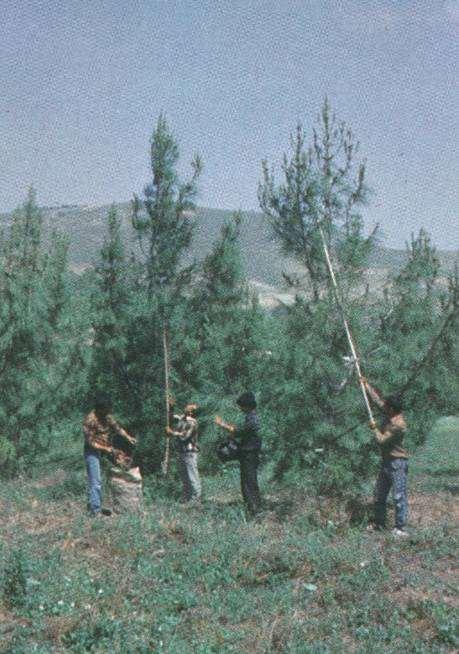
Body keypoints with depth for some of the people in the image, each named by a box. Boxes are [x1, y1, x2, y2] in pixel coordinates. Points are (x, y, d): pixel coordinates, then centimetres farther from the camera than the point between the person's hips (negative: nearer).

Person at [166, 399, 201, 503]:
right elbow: (171, 417, 27)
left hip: (190, 453, -9)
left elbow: (184, 436, -21)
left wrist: (172, 432, -11)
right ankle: (186, 499, 23)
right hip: (181, 452, 9)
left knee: (193, 477, -7)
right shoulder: (181, 418, 9)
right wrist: (171, 406, 12)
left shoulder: (192, 422, -15)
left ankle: (195, 500, -4)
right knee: (184, 478, 15)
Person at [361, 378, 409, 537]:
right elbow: (377, 398, 15)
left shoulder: (398, 425, -24)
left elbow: (381, 440, -20)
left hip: (397, 463, -10)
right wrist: (366, 384, 19)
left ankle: (400, 528, -6)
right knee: (379, 494, 17)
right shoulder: (390, 414, 2)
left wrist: (374, 429, -4)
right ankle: (379, 523, 28)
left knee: (399, 496, -7)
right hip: (386, 461, 10)